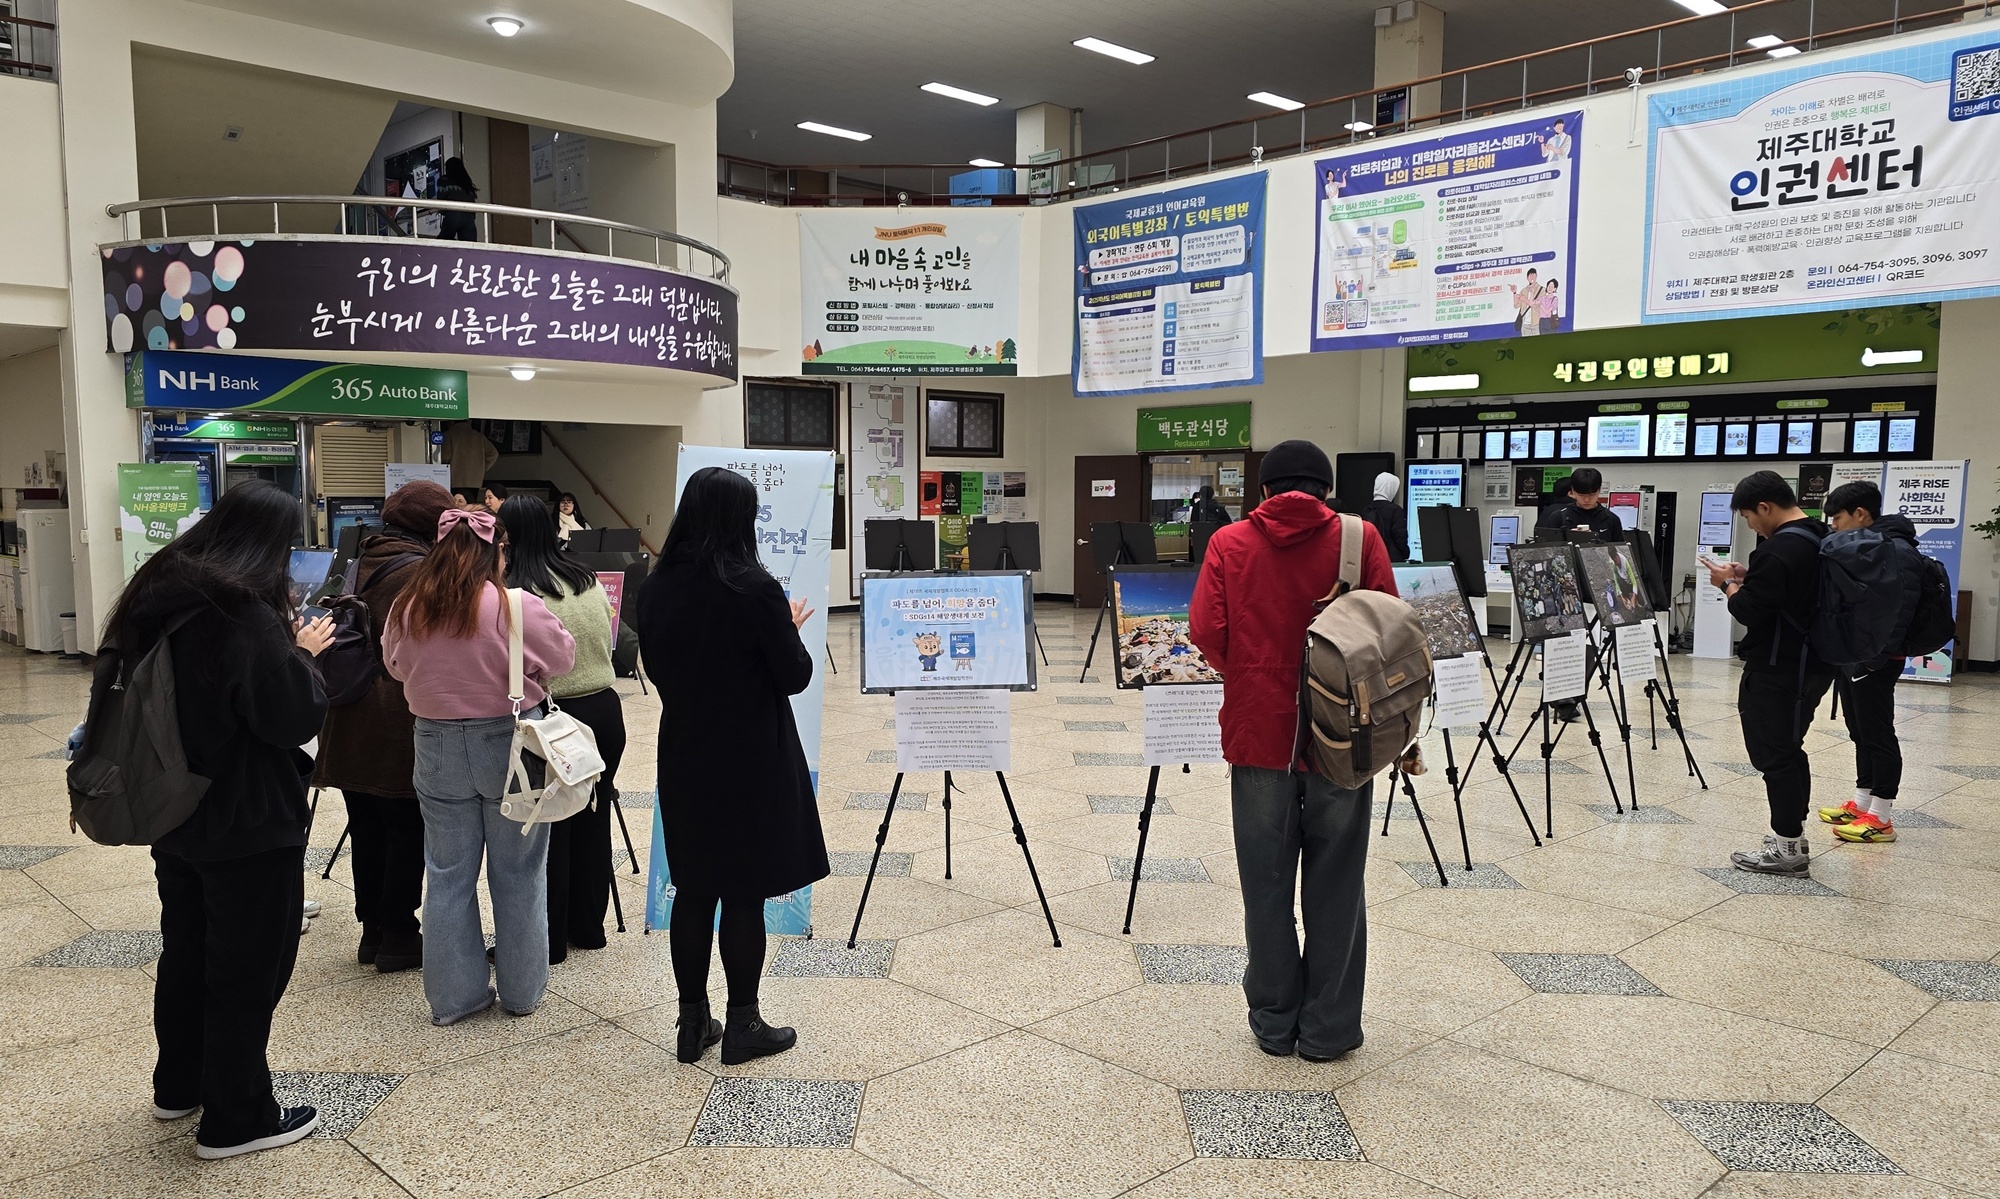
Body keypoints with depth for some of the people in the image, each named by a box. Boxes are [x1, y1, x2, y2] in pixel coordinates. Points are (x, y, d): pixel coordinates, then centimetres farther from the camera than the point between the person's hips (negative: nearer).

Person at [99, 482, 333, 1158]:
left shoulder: (154, 597, 3)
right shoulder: (246, 615, -24)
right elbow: (295, 717, -23)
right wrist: (303, 653, -6)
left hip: (172, 815, 9)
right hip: (246, 823, -9)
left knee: (186, 950, 23)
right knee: (249, 968, 4)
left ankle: (180, 1085, 39)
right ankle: (236, 1120, 15)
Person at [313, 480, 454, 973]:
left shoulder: (359, 564, 12)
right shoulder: (421, 572, -13)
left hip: (349, 723, 8)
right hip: (399, 727, -8)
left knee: (367, 828, 14)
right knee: (408, 831, 2)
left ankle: (372, 930, 23)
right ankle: (398, 936, 8)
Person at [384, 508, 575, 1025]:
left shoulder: (407, 608, -6)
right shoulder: (520, 608, -18)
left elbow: (395, 665, 10)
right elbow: (563, 658, -4)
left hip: (437, 749, 3)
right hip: (511, 747, -3)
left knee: (448, 875, 14)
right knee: (517, 874, 11)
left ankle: (453, 995, 22)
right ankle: (522, 991, 23)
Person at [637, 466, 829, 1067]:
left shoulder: (656, 588, -1)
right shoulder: (754, 589, -18)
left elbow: (656, 668, 11)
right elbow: (795, 676, -11)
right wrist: (790, 628, 5)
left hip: (684, 757, 5)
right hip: (750, 760, -5)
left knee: (693, 887, 13)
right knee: (744, 892, 5)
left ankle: (693, 1023, 22)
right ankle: (742, 1027, 15)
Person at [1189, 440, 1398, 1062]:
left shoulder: (1230, 543, 0)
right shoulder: (1360, 538, -1)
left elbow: (1206, 629, -9)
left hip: (1258, 732, 0)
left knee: (1267, 883, 11)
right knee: (1334, 885, 10)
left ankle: (1274, 1023, 21)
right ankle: (1328, 1029, 19)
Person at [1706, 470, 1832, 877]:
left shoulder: (1778, 550, -21)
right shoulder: (1820, 539, 10)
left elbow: (1750, 610, -21)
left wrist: (1729, 584, -3)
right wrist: (1749, 577, 12)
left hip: (1779, 671, -10)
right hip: (1812, 664, 10)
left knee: (1776, 753, -2)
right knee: (1788, 749, 18)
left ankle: (1787, 848, 3)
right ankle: (1793, 835, 27)